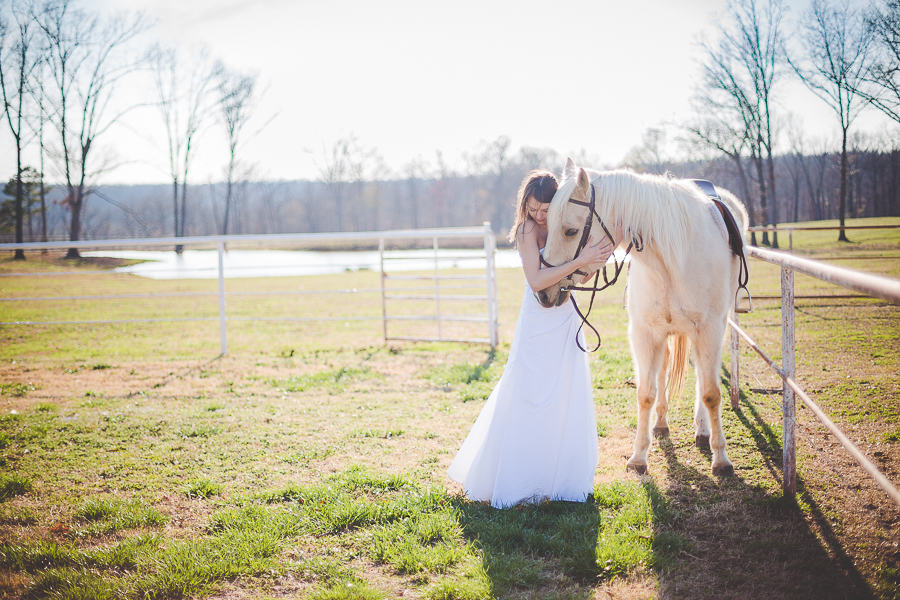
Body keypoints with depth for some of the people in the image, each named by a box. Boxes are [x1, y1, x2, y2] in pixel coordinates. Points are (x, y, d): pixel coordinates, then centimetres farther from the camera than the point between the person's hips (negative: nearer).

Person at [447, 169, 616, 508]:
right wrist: (581, 260, -28)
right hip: (538, 326, -6)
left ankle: (561, 475, 25)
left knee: (568, 400, 11)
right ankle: (518, 481, 11)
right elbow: (537, 281, -25)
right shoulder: (529, 230, -13)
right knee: (528, 400, -1)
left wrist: (597, 258, -7)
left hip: (567, 321, 6)